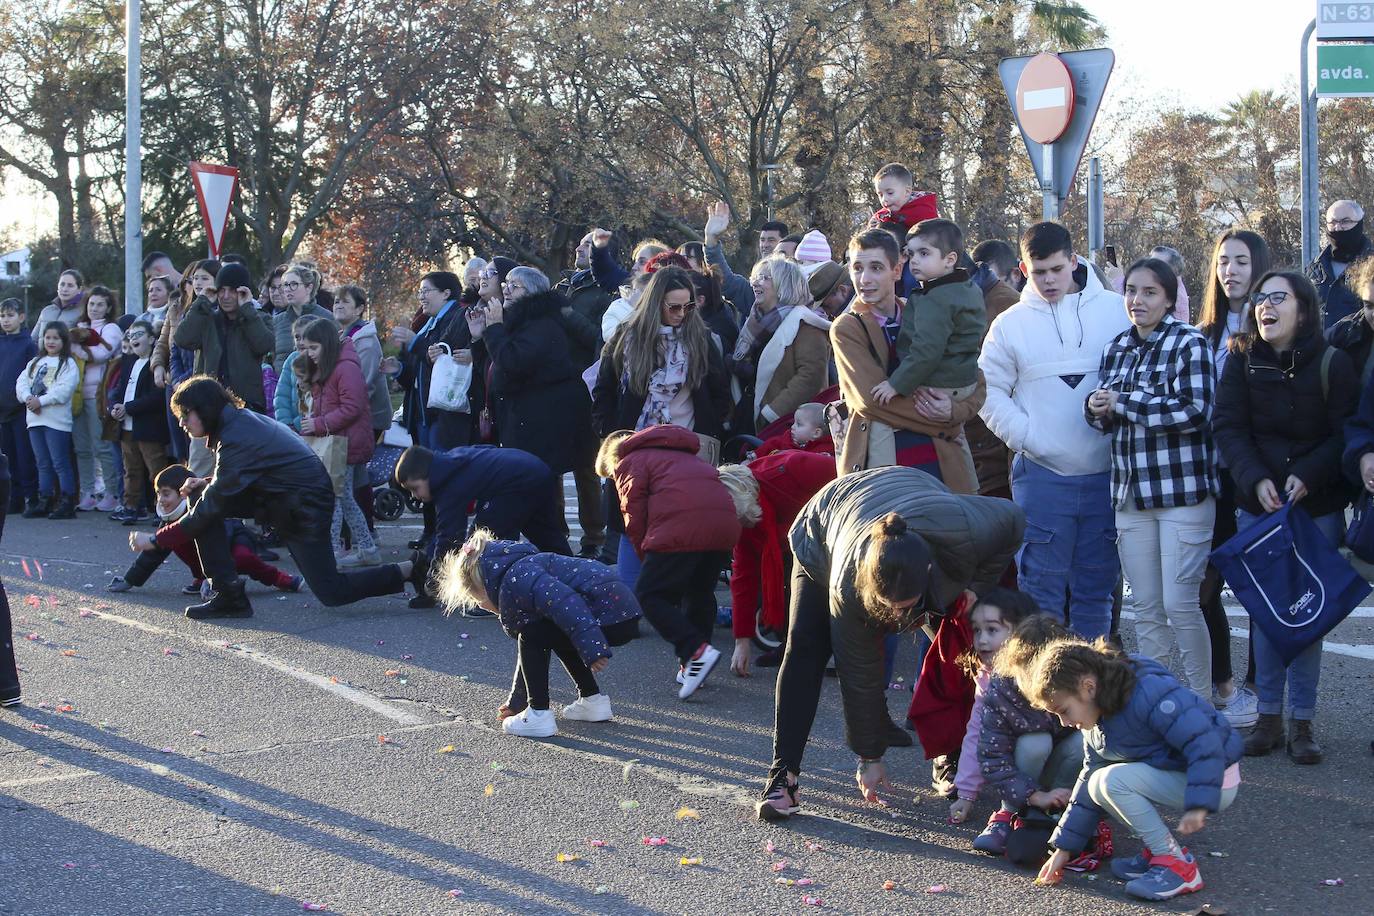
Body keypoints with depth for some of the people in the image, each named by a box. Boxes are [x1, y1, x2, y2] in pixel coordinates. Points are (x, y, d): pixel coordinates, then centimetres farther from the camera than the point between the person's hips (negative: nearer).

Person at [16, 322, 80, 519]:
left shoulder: (68, 364, -2)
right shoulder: (35, 362, 18)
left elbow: (64, 390, -15)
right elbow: (22, 382, 8)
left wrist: (41, 401, -17)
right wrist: (28, 397, -12)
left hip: (57, 420, -6)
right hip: (35, 419, 6)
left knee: (60, 463, -6)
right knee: (43, 464, 11)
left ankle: (67, 503, -3)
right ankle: (45, 501, 17)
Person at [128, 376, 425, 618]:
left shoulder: (237, 438, -27)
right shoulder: (238, 418, 1)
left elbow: (212, 507, -24)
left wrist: (156, 540, -19)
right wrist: (206, 482, -1)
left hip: (306, 504, -9)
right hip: (276, 496, 9)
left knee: (332, 593, -5)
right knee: (200, 497, -4)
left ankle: (412, 570, 11)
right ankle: (228, 595, -3)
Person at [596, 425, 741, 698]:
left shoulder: (629, 462, 17)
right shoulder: (683, 456, 38)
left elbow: (635, 517, 5)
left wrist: (646, 559, 17)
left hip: (681, 530, -7)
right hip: (725, 523, 7)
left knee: (649, 594, 2)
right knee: (700, 592, 23)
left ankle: (696, 651, -13)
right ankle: (693, 666, 23)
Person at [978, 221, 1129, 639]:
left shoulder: (1116, 311, 3)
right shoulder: (1011, 323, 3)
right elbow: (990, 392, 6)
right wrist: (1028, 437, -6)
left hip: (1105, 475, 1)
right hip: (1042, 475, -1)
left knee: (1096, 589, 9)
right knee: (1041, 589, -1)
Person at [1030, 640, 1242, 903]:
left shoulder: (1148, 694, -26)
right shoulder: (1097, 721, 5)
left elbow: (1205, 741, -31)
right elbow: (1088, 781, 12)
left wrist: (1199, 805, -36)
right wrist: (1064, 848, 10)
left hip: (1214, 781, -9)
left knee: (1114, 780, -23)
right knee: (1097, 784, -3)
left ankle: (1179, 866, -15)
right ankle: (1160, 850, 2)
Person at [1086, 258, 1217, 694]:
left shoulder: (1188, 343, -6)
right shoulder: (1116, 349, 12)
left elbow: (1195, 411, -18)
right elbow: (1105, 416, 17)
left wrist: (1123, 402, -14)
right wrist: (1096, 408, -7)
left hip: (1183, 491, -6)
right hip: (1131, 494, 6)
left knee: (1180, 604, -5)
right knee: (1145, 608, 9)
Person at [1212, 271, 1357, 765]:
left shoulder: (1332, 363, -7)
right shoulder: (1241, 361, -1)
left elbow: (1345, 434, -6)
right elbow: (1227, 427, -4)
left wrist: (1307, 476, -19)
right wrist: (1257, 479, -17)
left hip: (1319, 506, -2)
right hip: (1257, 504, 2)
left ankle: (1302, 721, 10)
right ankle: (1269, 716, 15)